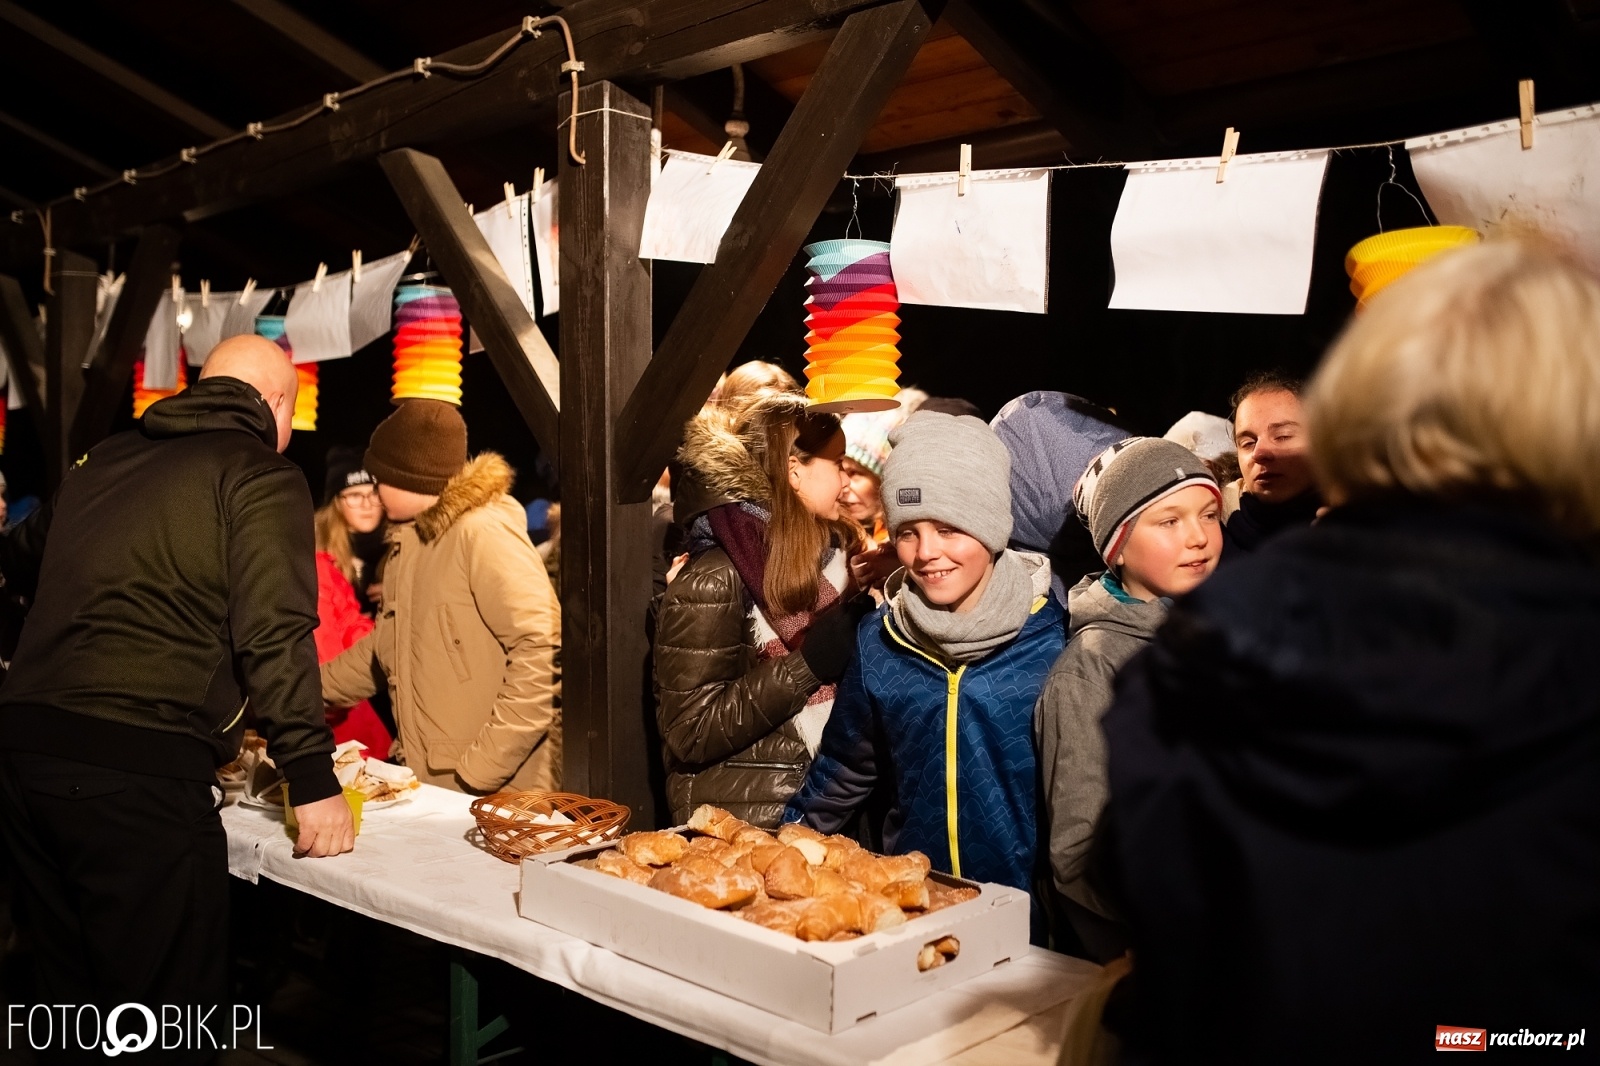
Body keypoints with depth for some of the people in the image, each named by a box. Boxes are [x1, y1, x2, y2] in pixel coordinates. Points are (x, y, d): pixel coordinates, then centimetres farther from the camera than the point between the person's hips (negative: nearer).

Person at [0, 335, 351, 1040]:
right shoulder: (262, 475, -2)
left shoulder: (103, 460, 18)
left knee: (68, 997, 19)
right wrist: (312, 779, -9)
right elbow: (274, 636, -12)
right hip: (140, 767, -7)